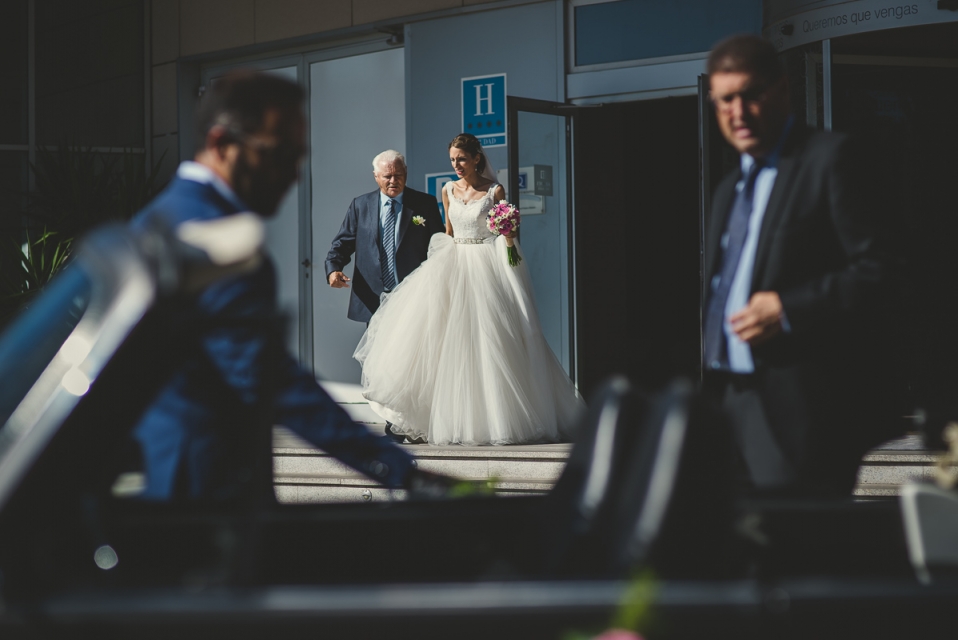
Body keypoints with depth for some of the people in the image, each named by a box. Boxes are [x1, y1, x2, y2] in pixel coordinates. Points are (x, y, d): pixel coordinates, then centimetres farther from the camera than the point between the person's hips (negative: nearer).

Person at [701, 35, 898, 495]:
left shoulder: (831, 158, -3)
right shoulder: (729, 190, 22)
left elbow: (878, 269, -11)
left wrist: (789, 310, -19)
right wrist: (708, 397, 14)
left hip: (799, 405, -7)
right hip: (729, 402, 8)